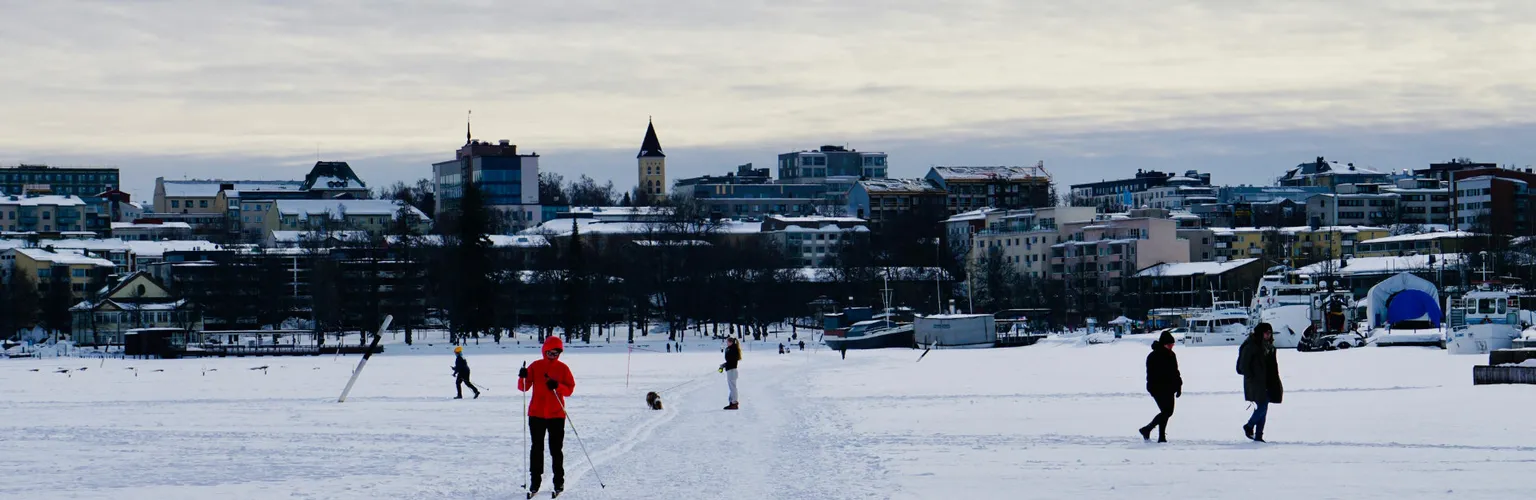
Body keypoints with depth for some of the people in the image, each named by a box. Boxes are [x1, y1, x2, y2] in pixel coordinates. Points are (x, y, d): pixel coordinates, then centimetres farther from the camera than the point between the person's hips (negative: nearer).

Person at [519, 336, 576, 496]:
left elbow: (570, 389, -3)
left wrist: (558, 386, -21)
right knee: (537, 448, 5)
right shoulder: (535, 366, 3)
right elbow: (523, 388, 3)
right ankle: (535, 481, 9)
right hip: (536, 414, 1)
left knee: (556, 449, 3)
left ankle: (559, 481, 10)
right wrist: (523, 377, -17)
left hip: (556, 415, -1)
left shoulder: (563, 368, 1)